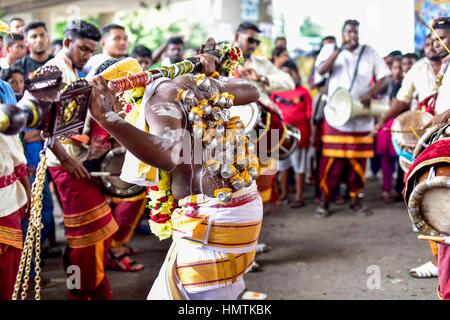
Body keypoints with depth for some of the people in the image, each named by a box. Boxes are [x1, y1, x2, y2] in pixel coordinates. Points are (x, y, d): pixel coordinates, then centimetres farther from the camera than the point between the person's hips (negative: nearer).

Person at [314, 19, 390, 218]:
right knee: (332, 159, -4)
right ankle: (325, 199, 5)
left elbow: (383, 77, 4)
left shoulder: (370, 52, 7)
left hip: (361, 117, 1)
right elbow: (321, 70, -11)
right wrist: (340, 49, -18)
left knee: (358, 159, 3)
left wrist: (370, 93, -14)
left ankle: (355, 199, 14)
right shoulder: (331, 49, 6)